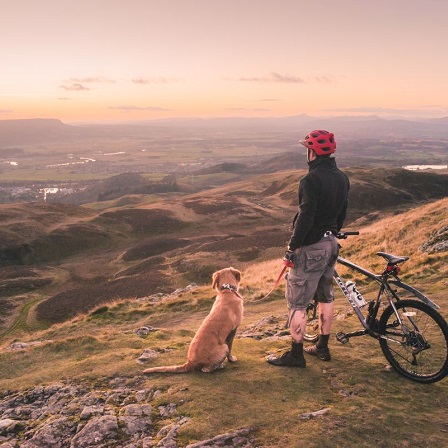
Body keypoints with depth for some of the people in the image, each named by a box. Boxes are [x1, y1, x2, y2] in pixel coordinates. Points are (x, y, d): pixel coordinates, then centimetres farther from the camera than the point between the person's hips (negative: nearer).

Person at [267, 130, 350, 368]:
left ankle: (295, 354, 8)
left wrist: (292, 247, -17)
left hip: (310, 248, -9)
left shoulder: (312, 180, -20)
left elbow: (306, 217, -24)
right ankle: (322, 347, 30)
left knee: (297, 302, 1)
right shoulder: (342, 178, 7)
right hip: (331, 244, 9)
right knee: (325, 297, 18)